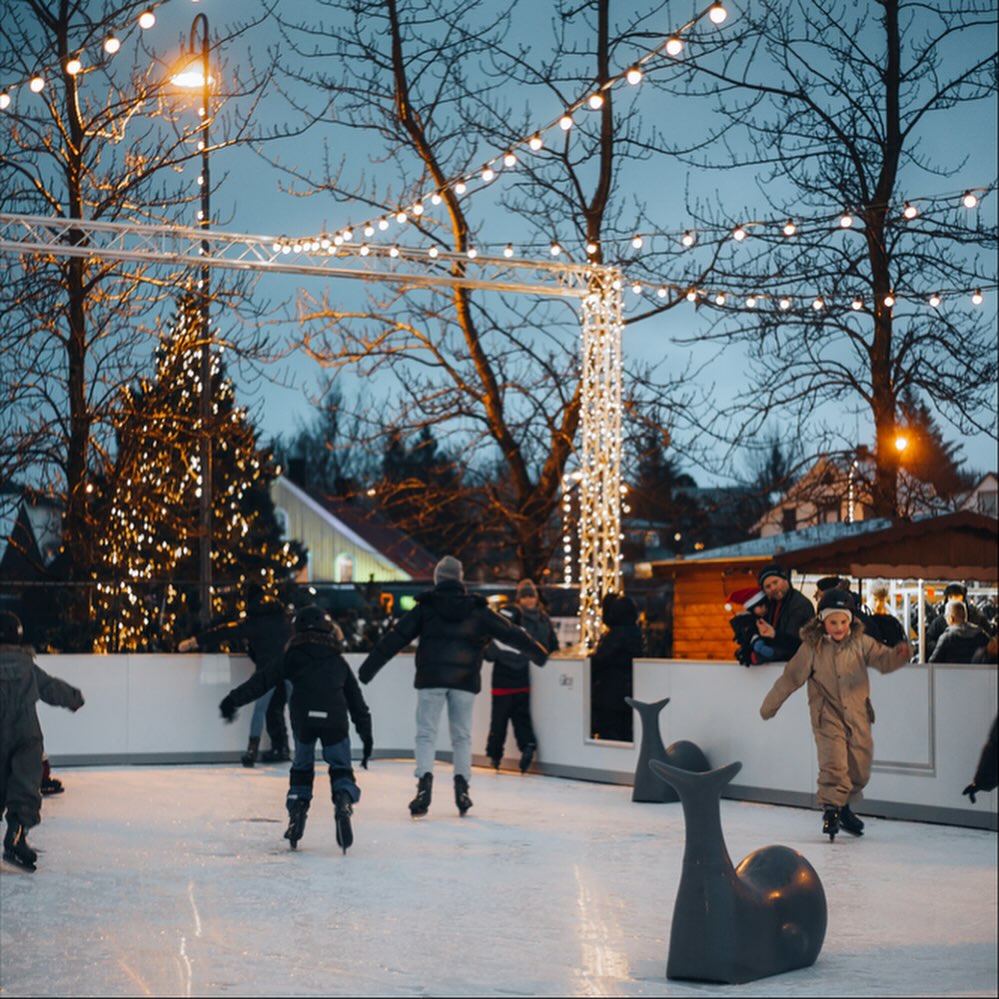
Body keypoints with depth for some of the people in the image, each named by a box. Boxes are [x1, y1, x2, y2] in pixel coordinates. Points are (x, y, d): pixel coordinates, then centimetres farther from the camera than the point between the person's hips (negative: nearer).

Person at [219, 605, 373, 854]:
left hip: (303, 720, 0)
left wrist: (234, 699, 2)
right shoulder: (339, 662, 22)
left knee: (301, 768, 20)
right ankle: (343, 802, -18)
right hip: (335, 720, 0)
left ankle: (296, 815, 12)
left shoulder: (292, 658, 15)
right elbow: (356, 701, 24)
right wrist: (366, 736, 28)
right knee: (341, 770, 10)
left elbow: (262, 680, 5)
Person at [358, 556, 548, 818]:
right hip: (465, 680, 1)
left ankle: (425, 781, -17)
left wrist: (368, 667, 5)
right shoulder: (477, 610, 7)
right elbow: (510, 632, 11)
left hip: (431, 679, -1)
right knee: (462, 735, 12)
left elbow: (395, 638, 2)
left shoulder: (425, 607, 4)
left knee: (426, 733, 1)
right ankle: (462, 785, 4)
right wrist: (538, 653, 23)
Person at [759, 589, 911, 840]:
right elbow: (791, 677, -1)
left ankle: (844, 807, 30)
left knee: (860, 768, 9)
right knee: (834, 763, -19)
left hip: (858, 715, 3)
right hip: (827, 716, -3)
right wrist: (770, 705, 4)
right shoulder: (812, 648, -5)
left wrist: (899, 655, -33)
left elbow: (883, 659, -10)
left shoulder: (860, 642, 1)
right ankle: (831, 807, -8)